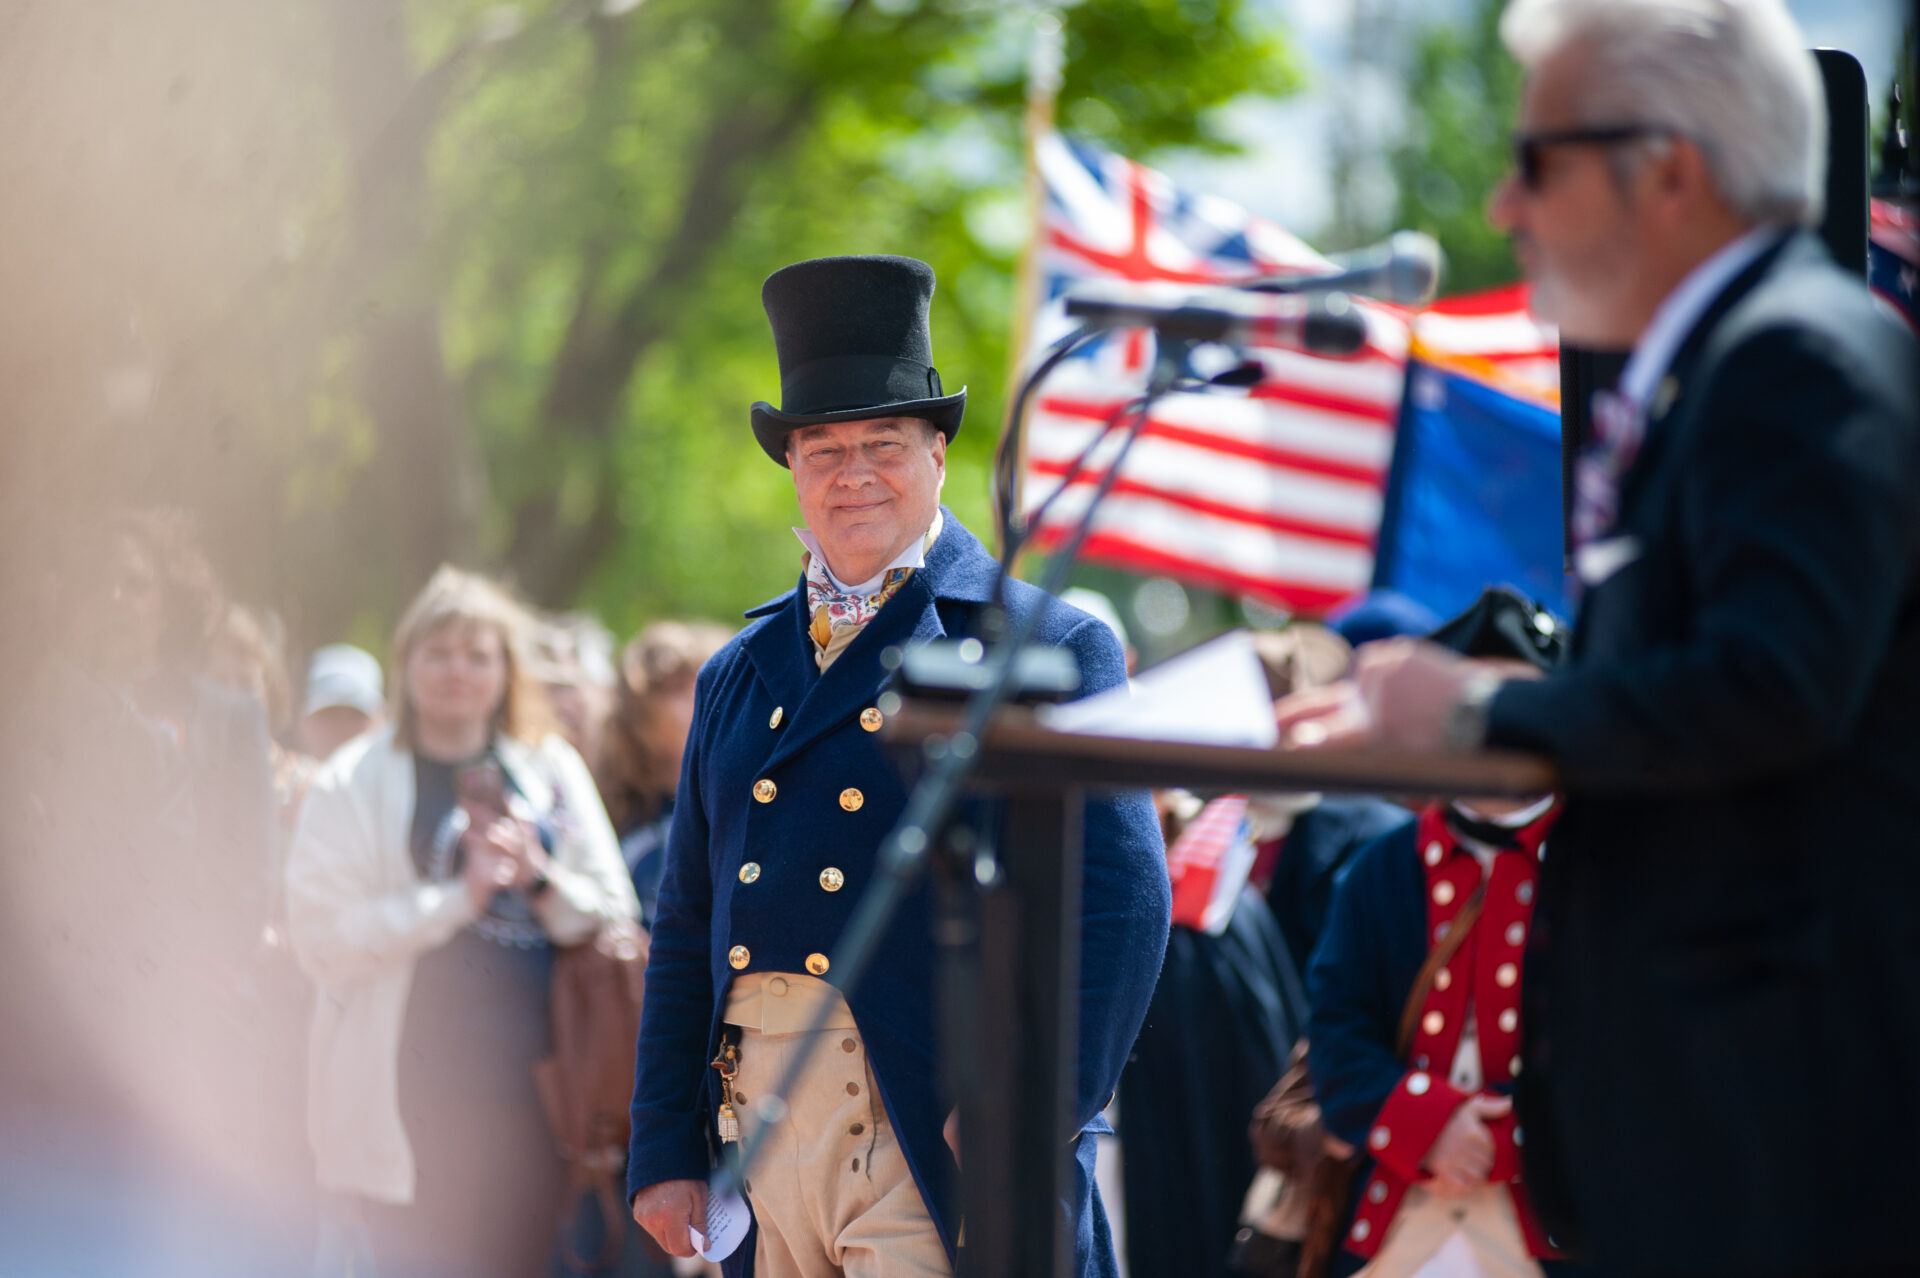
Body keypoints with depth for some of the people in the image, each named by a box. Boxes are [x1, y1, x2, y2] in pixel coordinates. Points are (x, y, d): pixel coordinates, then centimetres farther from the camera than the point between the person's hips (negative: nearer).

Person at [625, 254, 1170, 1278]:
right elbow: (688, 931, 18)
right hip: (759, 1112, 5)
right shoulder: (739, 675, 17)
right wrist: (663, 1152, 10)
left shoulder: (1047, 647, 0)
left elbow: (1120, 904, -8)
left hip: (932, 1135, -5)